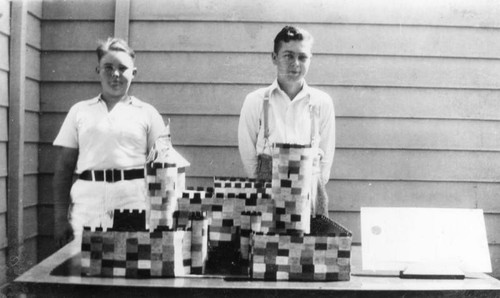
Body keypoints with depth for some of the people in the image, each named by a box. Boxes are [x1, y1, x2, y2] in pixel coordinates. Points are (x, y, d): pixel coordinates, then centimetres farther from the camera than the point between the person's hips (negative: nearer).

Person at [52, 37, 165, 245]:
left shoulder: (147, 113, 10)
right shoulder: (79, 111, 14)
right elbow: (64, 166, 12)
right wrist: (60, 216, 4)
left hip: (134, 198, -1)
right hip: (88, 197, 1)